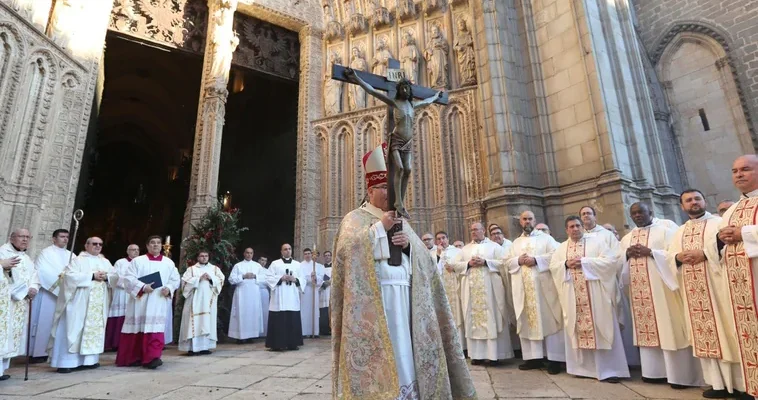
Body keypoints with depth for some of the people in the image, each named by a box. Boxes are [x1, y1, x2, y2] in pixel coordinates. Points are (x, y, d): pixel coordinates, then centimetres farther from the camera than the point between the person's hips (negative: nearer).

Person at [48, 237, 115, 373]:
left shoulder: (105, 262, 16)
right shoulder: (78, 260, 0)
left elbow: (115, 276, 13)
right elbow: (70, 275, -13)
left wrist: (106, 277, -8)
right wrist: (92, 276, -16)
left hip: (99, 303, 5)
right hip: (79, 302, -5)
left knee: (95, 329, 6)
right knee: (74, 329, -6)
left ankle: (89, 359, 12)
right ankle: (67, 362, -1)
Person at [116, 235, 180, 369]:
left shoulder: (169, 263, 11)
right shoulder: (138, 261, 4)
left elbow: (175, 279, 10)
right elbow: (128, 278, -5)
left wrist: (169, 288, -9)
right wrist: (143, 287, -17)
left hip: (159, 303, 1)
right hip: (140, 301, -1)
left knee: (155, 329, -6)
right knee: (137, 329, 6)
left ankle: (151, 358, -9)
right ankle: (132, 358, 21)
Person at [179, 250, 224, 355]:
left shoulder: (215, 268, 15)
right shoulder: (191, 269, 10)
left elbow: (221, 279, 4)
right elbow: (185, 281, -3)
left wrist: (211, 278, -12)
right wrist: (198, 279, -13)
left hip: (209, 301, 2)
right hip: (195, 300, -2)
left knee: (208, 322, 1)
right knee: (194, 322, -7)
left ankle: (205, 346, 6)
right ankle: (193, 347, -6)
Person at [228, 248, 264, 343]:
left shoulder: (257, 265, 11)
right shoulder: (238, 265, 5)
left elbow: (264, 277, 5)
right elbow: (231, 279, -3)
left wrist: (255, 276, -10)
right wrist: (243, 276, -13)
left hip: (254, 293, 2)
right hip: (242, 293, -2)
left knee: (254, 312, 2)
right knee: (241, 313, -4)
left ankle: (251, 335, 10)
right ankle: (240, 336, 2)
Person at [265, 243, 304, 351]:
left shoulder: (297, 264, 14)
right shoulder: (275, 263, 5)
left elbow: (302, 280, 11)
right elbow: (268, 278, -2)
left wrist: (295, 279, -8)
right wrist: (281, 278, -13)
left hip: (293, 297, 3)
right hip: (279, 298, -3)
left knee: (293, 321, 3)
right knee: (278, 321, -5)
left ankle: (292, 344, 12)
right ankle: (277, 344, 2)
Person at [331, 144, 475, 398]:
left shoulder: (401, 222, 19)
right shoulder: (355, 218, 2)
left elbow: (423, 258, 13)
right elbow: (347, 248, -17)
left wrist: (409, 243, -8)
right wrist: (380, 227, -14)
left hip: (404, 299, 6)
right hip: (372, 302, -5)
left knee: (405, 352, 7)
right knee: (378, 358, -5)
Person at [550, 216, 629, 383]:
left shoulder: (596, 241, 2)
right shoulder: (561, 248, 14)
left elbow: (611, 260, -9)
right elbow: (552, 266, 10)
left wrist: (584, 262, -15)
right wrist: (566, 264, -10)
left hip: (596, 295, -3)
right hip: (573, 297, 3)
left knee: (601, 329, -2)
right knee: (579, 330, 7)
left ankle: (609, 369, 6)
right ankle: (585, 367, 18)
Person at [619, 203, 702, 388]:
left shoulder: (664, 230, 3)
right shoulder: (626, 239, 17)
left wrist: (649, 252, -16)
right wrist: (627, 254, -4)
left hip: (661, 287, -5)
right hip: (639, 290, 5)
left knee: (669, 329, -3)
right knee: (647, 328, 6)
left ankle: (680, 374, 5)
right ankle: (655, 371, 14)